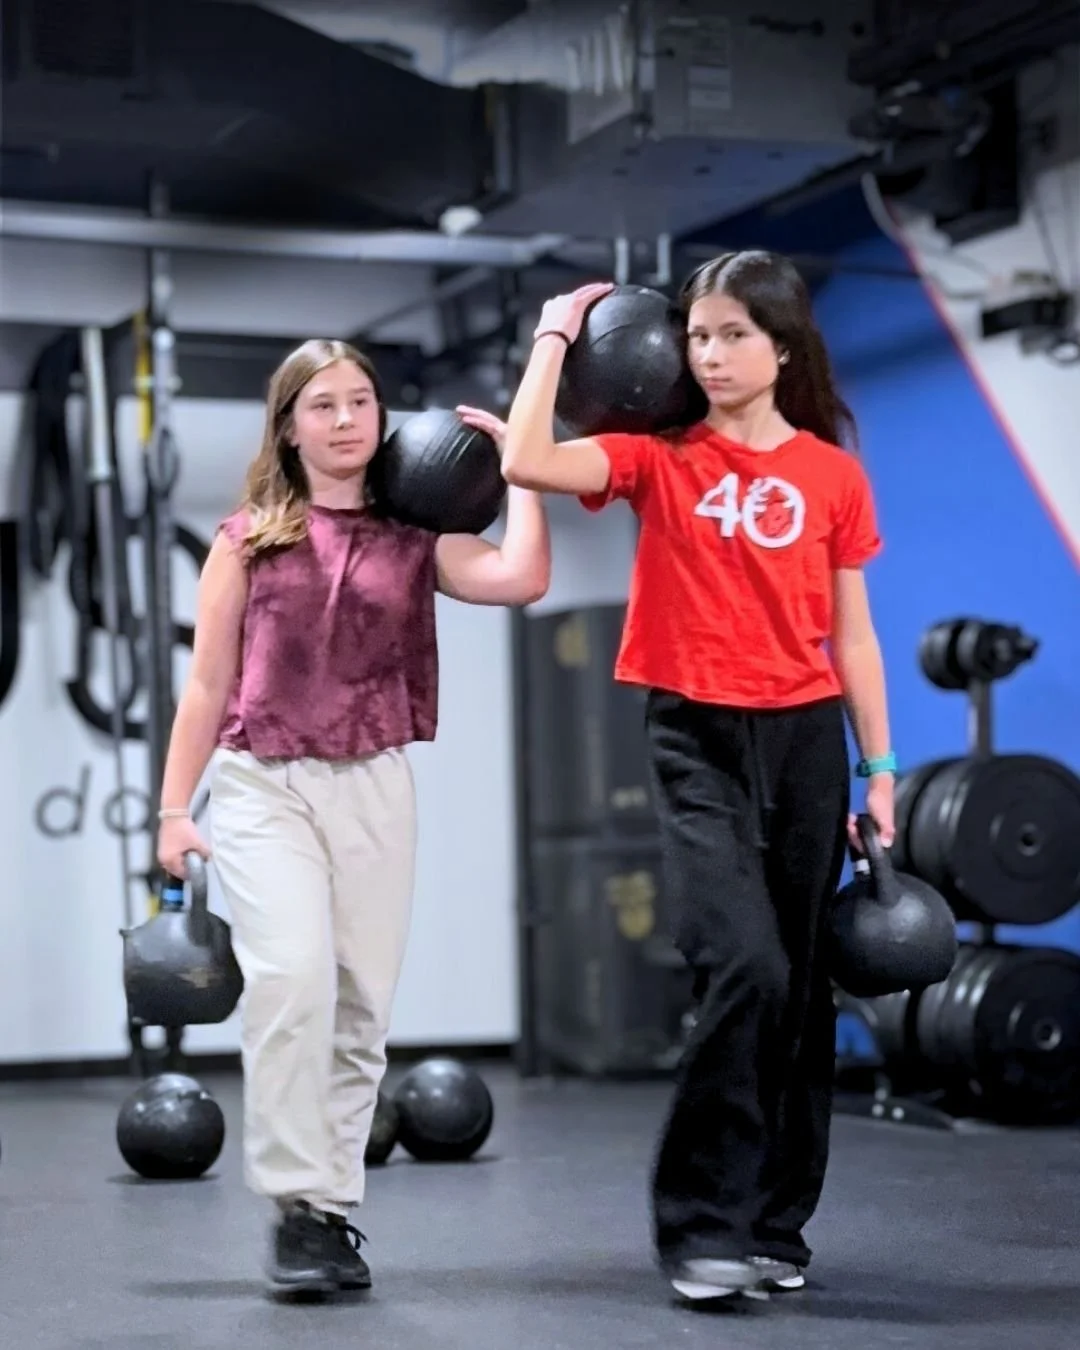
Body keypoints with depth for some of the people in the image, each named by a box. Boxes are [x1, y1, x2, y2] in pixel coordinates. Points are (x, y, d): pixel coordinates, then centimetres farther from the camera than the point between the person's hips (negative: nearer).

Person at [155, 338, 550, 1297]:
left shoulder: (412, 540, 8)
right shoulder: (248, 539, 7)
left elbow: (521, 579, -11)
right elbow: (208, 684, 8)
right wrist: (175, 807, 3)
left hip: (374, 787, 2)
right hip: (262, 787, -2)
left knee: (362, 1003, 2)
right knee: (292, 978, -20)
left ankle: (336, 1208, 15)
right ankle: (299, 1206, -12)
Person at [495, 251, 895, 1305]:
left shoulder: (832, 475, 5)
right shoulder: (659, 457, 0)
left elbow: (851, 634, 8)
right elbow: (526, 463, -17)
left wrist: (879, 769, 6)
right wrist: (558, 334, -7)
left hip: (805, 741, 3)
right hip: (696, 740, -3)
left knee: (801, 987, 7)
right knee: (743, 967, -19)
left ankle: (775, 1222, 20)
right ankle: (703, 1226, -8)